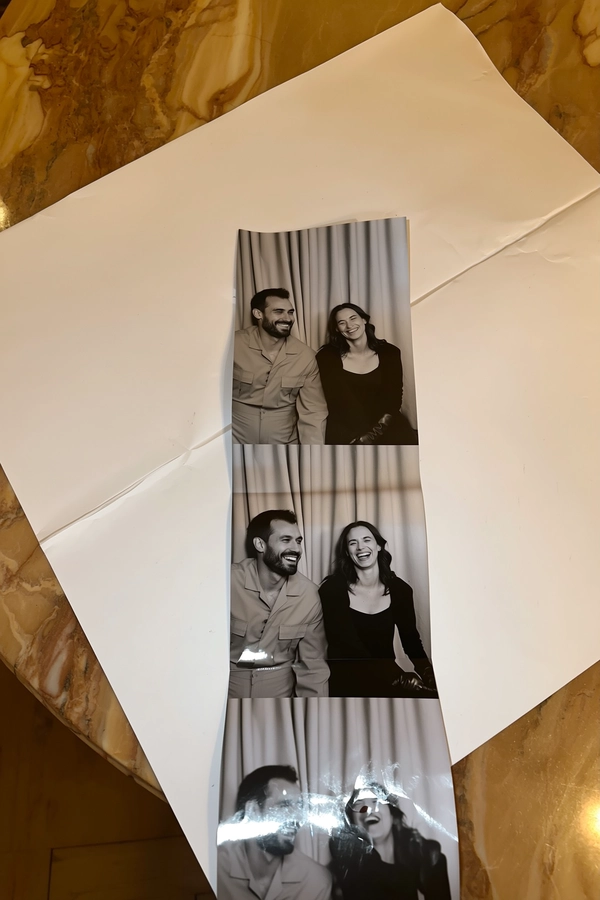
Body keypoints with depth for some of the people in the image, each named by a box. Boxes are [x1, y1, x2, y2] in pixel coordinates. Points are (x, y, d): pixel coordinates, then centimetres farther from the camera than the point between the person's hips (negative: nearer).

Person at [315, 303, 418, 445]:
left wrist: (372, 434, -14)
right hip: (346, 428, -2)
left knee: (407, 439, -23)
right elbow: (336, 402, -4)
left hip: (385, 424, 2)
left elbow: (394, 398, 0)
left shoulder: (390, 353, 3)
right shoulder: (327, 357, -3)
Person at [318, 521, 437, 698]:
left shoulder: (399, 589, 2)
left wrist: (428, 673, -22)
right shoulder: (333, 589, -10)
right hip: (347, 682, -3)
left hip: (387, 680, 4)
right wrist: (399, 678, -27)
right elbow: (348, 647, -17)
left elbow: (411, 640, -1)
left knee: (430, 694, -19)